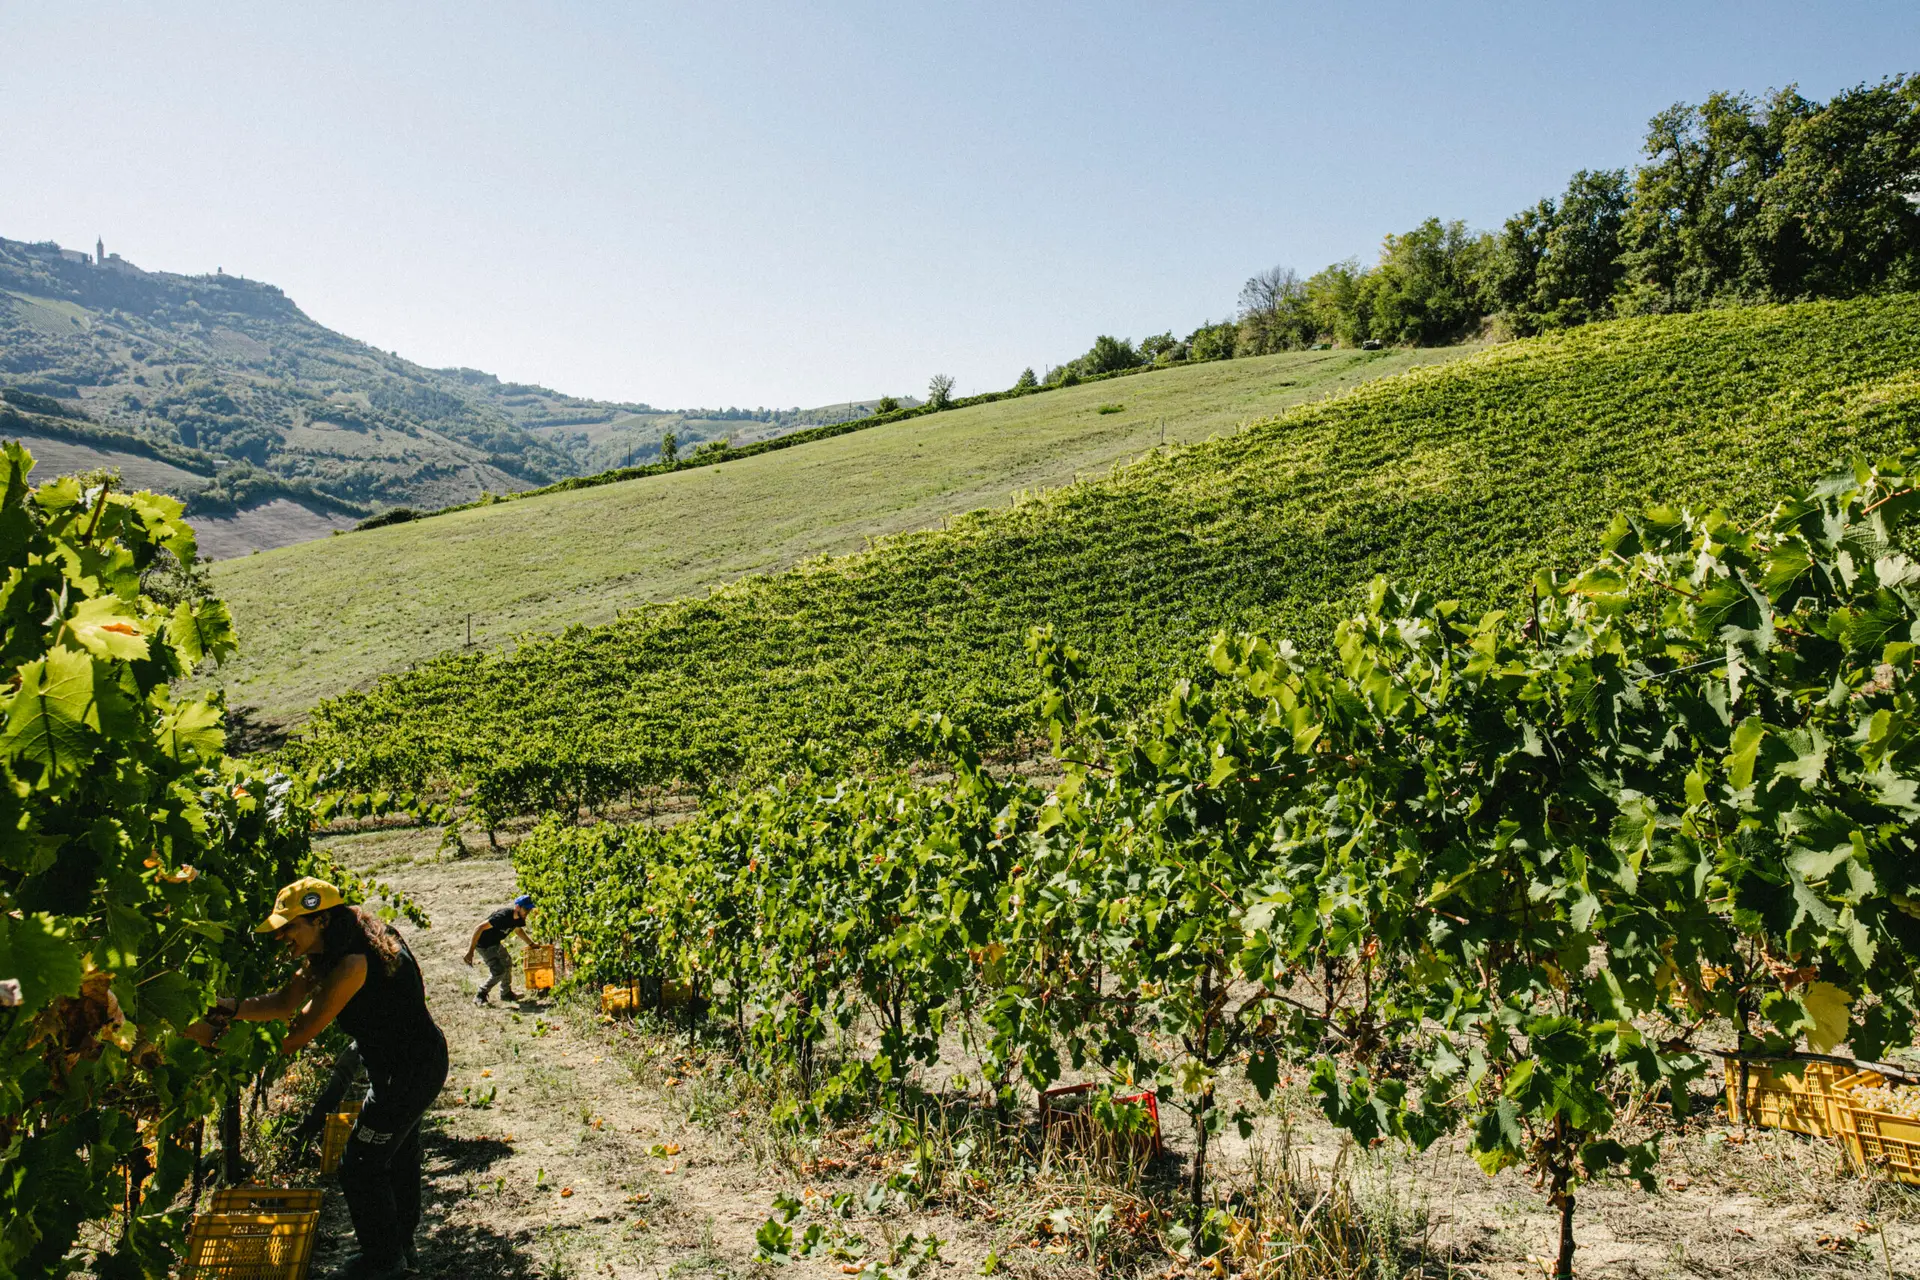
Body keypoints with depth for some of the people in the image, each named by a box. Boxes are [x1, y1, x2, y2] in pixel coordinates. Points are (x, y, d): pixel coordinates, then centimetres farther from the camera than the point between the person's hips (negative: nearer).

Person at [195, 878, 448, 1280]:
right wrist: (234, 1008, -16)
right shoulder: (328, 952, 2)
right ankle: (399, 1247, 42)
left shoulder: (352, 963, -30)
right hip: (419, 1061, 11)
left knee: (361, 1166, 0)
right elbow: (285, 1002, 1)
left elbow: (301, 1033, -24)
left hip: (411, 1071, -11)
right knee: (397, 1157, 24)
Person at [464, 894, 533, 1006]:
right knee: (498, 971, -14)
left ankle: (506, 993, 36)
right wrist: (470, 950, -34)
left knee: (507, 964, 17)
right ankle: (480, 996, 4)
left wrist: (531, 944, 12)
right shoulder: (503, 916, -35)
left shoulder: (519, 918, -7)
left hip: (495, 942, 9)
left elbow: (519, 930, 18)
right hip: (483, 945, -9)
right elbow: (480, 927, -34)